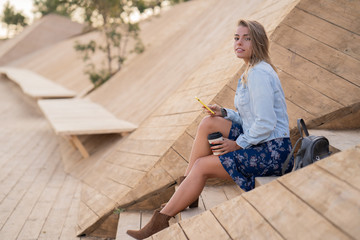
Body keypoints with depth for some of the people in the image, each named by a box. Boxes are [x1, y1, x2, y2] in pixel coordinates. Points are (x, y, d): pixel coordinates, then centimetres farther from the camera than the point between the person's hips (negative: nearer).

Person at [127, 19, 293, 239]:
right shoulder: (252, 72, 13)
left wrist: (238, 144, -12)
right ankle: (189, 191, 4)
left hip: (272, 151, -9)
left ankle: (161, 221, 0)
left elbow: (265, 124, -24)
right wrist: (224, 113, 3)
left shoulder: (259, 74, -19)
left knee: (202, 166, -12)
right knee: (209, 123, -2)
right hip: (259, 143, 9)